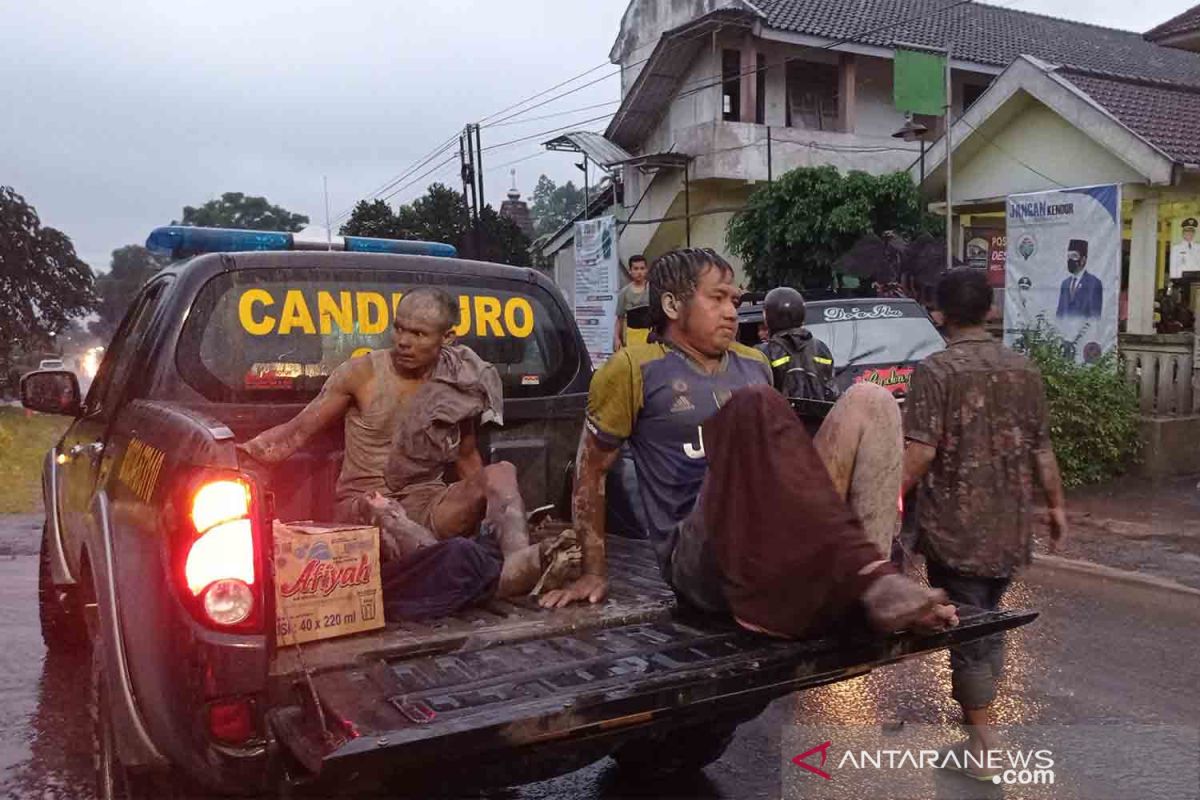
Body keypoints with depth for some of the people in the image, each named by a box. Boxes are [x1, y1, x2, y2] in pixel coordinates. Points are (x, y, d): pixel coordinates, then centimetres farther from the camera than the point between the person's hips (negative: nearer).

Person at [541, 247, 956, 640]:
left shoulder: (755, 365, 21)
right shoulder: (636, 370, 2)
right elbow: (591, 468, 7)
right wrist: (594, 572, 5)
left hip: (785, 546, 6)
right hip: (702, 560, -6)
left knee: (868, 399, -8)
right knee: (753, 406, -29)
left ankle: (870, 575, -28)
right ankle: (868, 575, -37)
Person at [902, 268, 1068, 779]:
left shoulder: (935, 371, -14)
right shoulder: (1023, 370, 4)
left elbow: (919, 454, -21)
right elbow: (1041, 449, 9)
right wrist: (1056, 506, 21)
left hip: (956, 530, -6)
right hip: (1011, 528, 6)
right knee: (988, 622, 23)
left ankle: (980, 741, 9)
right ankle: (980, 710, 38)